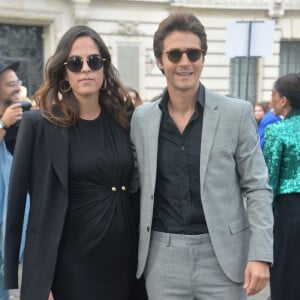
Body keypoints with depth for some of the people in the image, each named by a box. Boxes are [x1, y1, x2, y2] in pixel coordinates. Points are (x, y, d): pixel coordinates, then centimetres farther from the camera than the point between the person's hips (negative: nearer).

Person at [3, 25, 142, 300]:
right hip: (73, 260, -4)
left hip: (125, 255, 4)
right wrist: (11, 273, -7)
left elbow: (135, 186, 10)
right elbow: (17, 197, -7)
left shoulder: (123, 120, 3)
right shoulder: (39, 123, -8)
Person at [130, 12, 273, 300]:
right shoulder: (141, 118, 4)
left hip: (222, 255, -2)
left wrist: (260, 254, -9)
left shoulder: (237, 113, -4)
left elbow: (258, 188, -2)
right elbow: (138, 187, 11)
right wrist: (133, 250, 9)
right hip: (163, 257, 2)